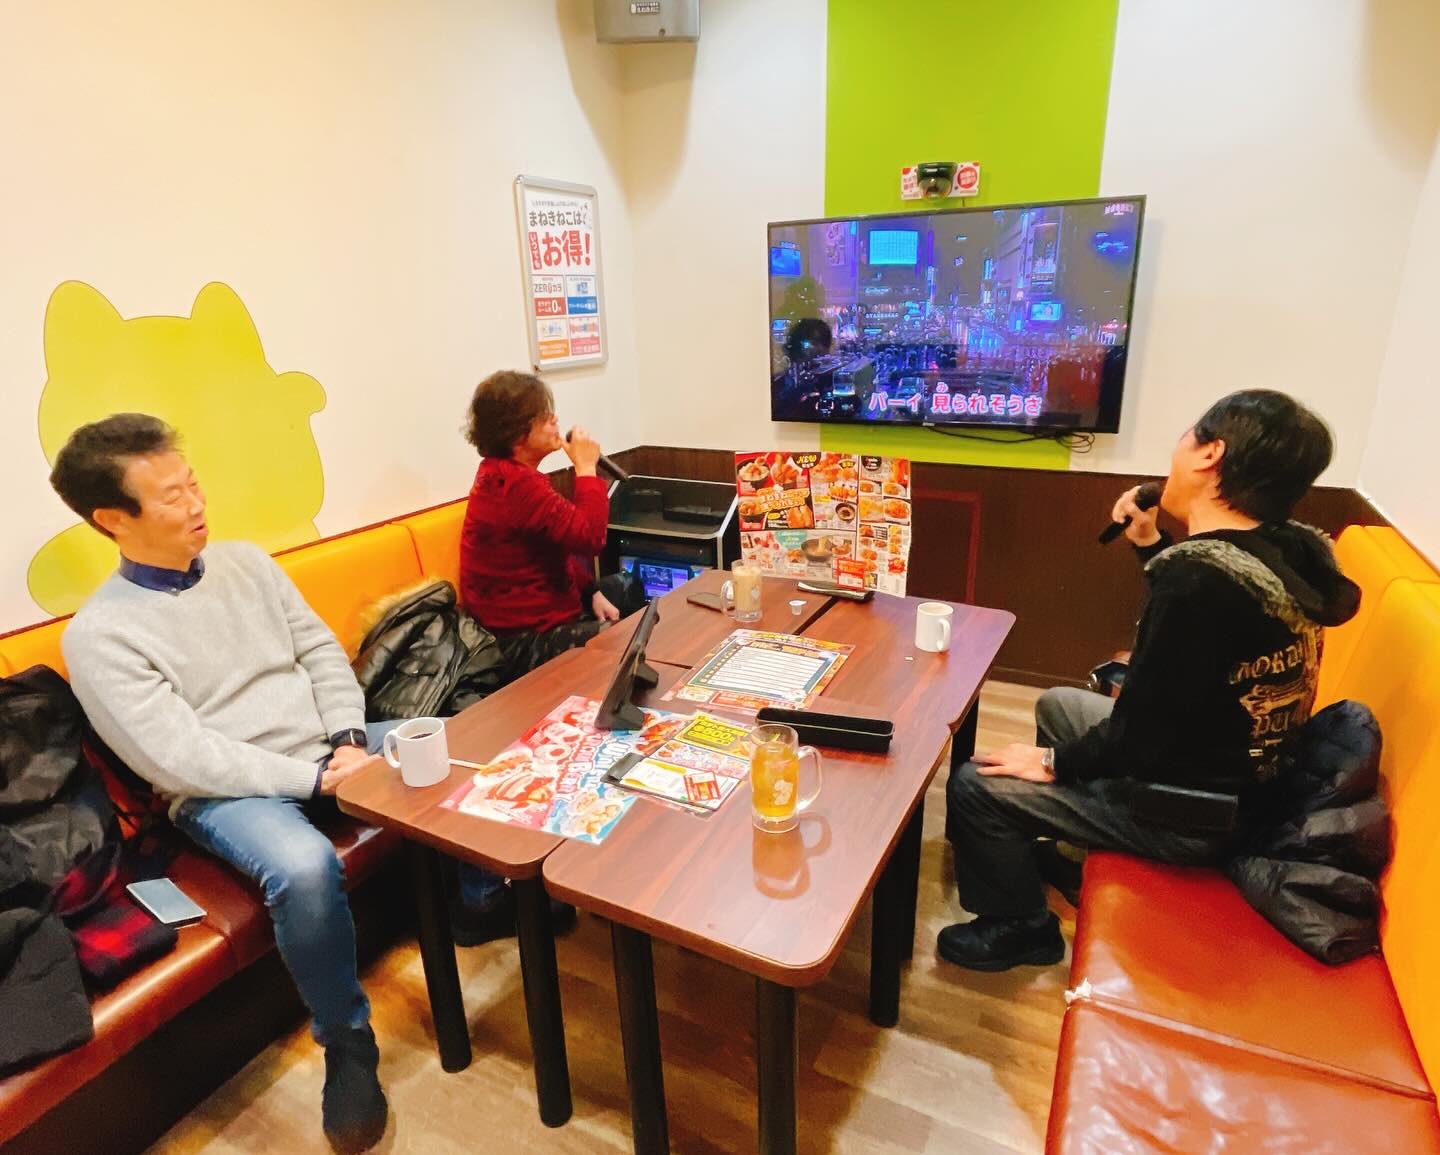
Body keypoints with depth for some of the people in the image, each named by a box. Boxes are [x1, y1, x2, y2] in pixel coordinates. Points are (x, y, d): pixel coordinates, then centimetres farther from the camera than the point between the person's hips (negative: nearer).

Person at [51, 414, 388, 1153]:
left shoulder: (246, 562, 6)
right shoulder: (99, 635, -11)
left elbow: (321, 652, 7)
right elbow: (182, 757, -18)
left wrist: (348, 739, -10)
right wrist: (317, 779, -22)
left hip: (328, 751, 6)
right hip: (226, 790, -5)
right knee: (304, 867, -35)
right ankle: (348, 1048, -9)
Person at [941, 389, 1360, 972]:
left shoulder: (1199, 575, -33)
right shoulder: (1292, 553, -5)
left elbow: (1141, 735, -28)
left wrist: (1053, 762, -12)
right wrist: (1150, 544, 7)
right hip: (1239, 775, 9)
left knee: (974, 787, -8)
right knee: (1057, 703, 25)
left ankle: (1020, 928, 16)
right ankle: (1043, 847, 42)